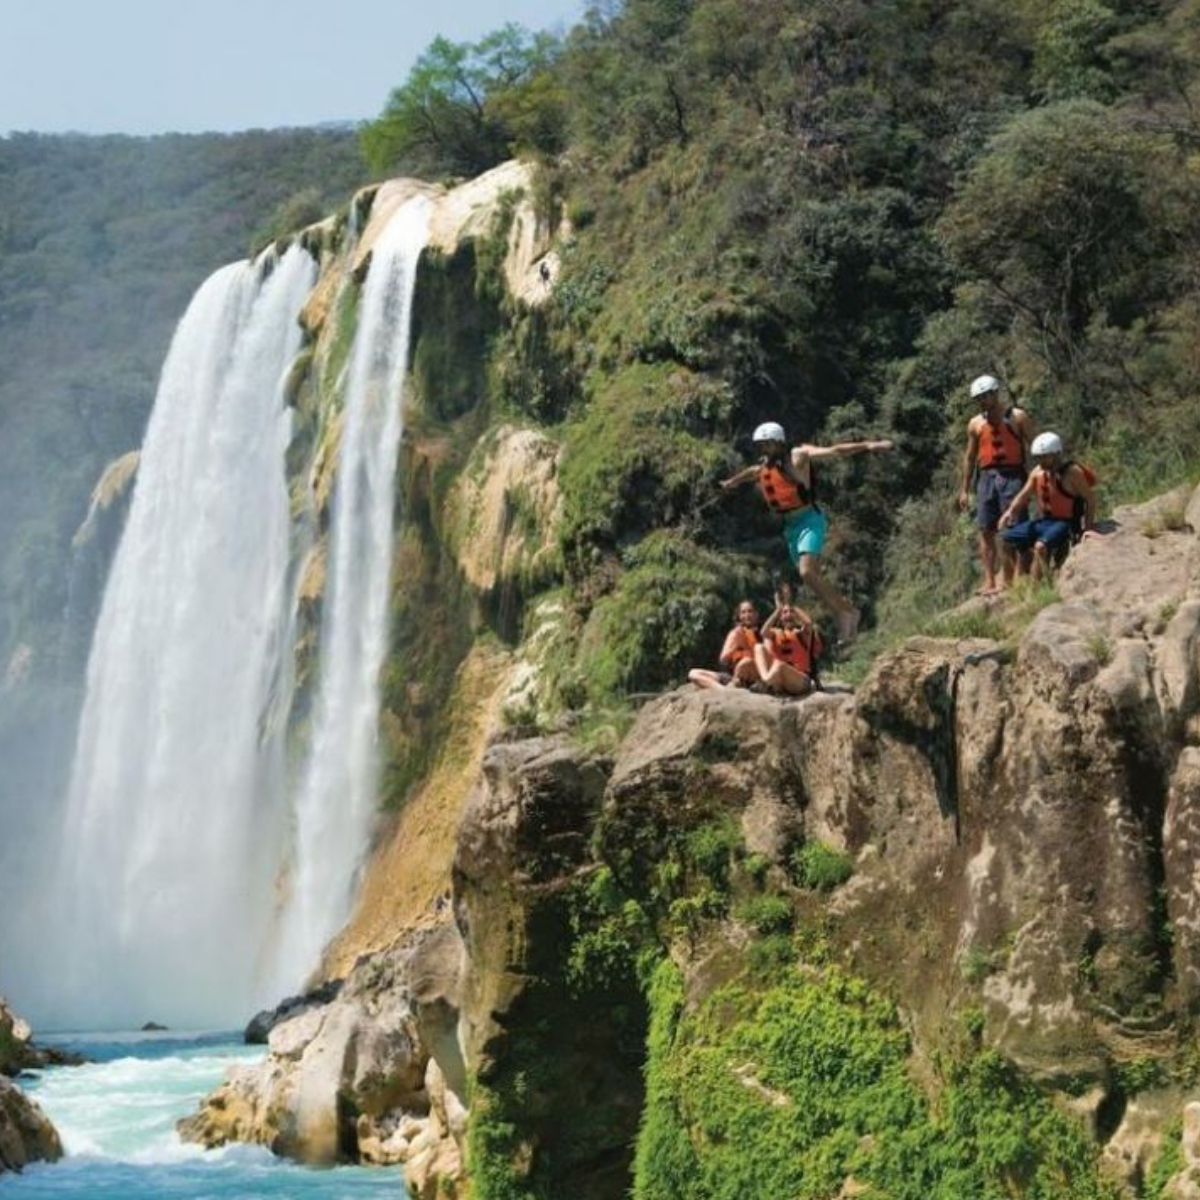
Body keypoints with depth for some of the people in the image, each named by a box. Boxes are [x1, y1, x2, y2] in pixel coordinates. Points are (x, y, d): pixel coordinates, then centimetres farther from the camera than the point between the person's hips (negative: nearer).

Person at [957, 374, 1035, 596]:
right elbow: (970, 457, 18)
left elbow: (1034, 448, 0)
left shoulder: (1017, 417, 2)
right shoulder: (975, 424, 14)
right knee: (986, 530, 0)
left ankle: (1005, 577, -6)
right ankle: (989, 580, 2)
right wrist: (965, 489, 14)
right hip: (986, 477, 4)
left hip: (1012, 476, -4)